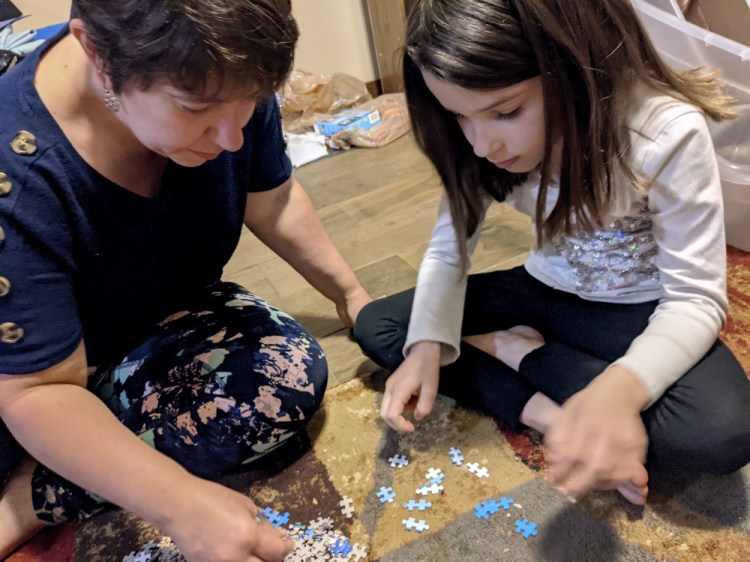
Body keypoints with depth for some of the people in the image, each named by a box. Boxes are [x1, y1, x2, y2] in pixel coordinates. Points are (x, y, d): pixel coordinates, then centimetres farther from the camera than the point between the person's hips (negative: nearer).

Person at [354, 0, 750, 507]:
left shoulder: (667, 133, -28)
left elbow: (697, 299, -25)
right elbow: (450, 247, -8)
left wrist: (619, 388, -45)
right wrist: (427, 345, -27)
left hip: (640, 311, -3)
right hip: (547, 293, 4)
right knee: (375, 326, -9)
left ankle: (517, 351, -15)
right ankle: (548, 414, -19)